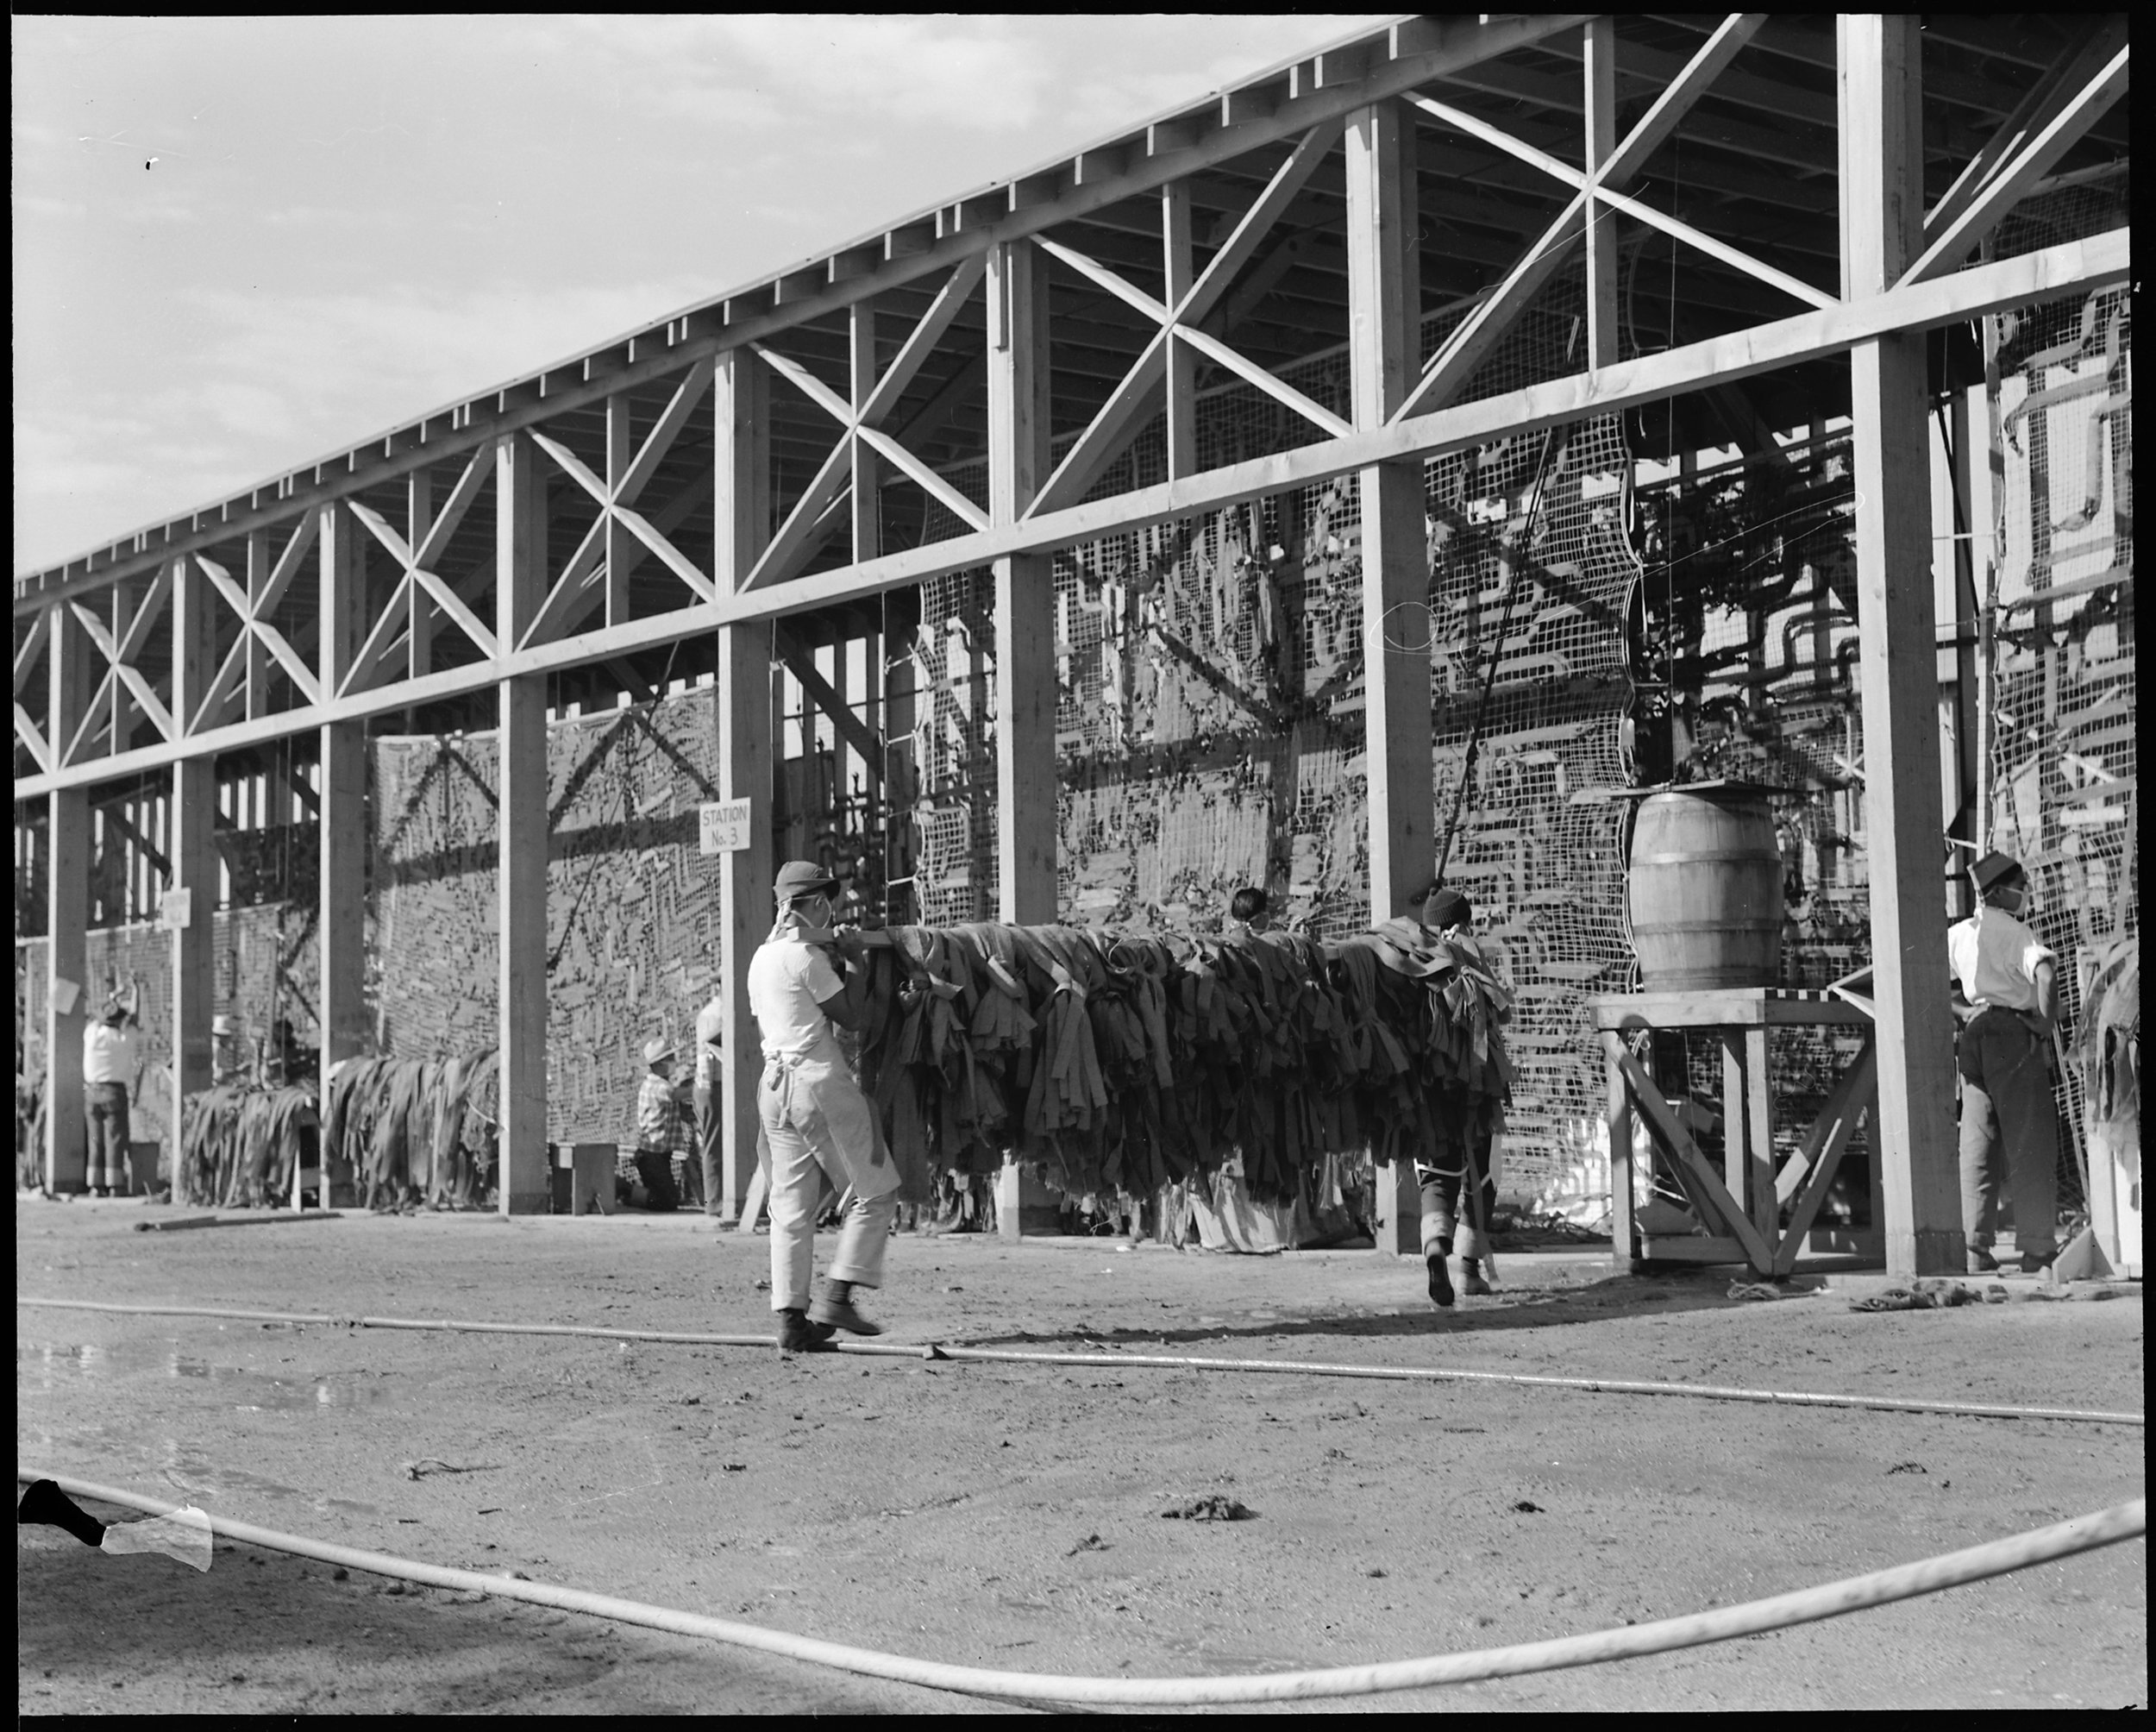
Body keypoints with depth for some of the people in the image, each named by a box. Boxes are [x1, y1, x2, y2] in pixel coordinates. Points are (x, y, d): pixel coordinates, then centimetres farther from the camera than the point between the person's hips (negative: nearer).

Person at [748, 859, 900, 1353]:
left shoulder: (761, 957, 16)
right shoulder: (805, 955, -10)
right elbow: (852, 1016, -8)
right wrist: (856, 961, 6)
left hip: (774, 1084, 8)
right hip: (820, 1081, -8)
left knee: (791, 1206, 6)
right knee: (875, 1191, 1)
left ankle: (792, 1320, 2)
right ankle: (836, 1297, -6)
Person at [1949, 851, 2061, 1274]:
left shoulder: (1957, 934, 10)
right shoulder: (2015, 933, -10)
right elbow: (2046, 972, -27)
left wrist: (1963, 1011, 10)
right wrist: (2047, 1019, -15)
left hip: (1975, 1036, 6)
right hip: (2016, 1035, -6)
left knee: (1977, 1148, 9)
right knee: (2031, 1145, 1)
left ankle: (1974, 1249, 6)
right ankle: (2038, 1248, 3)